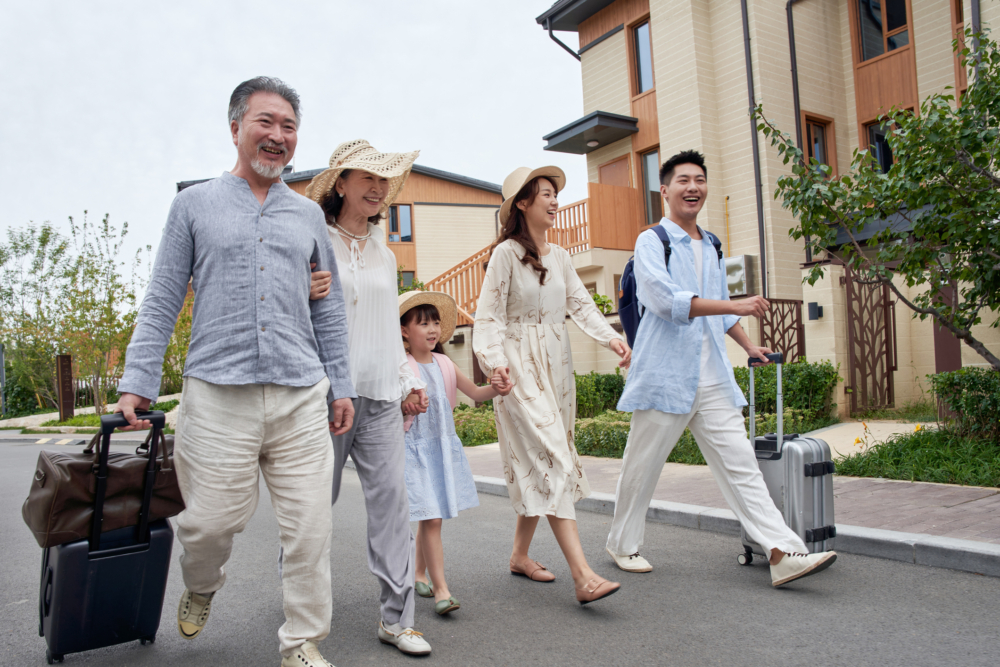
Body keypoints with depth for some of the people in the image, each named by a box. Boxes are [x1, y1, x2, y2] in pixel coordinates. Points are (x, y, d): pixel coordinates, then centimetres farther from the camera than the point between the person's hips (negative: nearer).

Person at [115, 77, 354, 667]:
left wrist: (341, 386, 11)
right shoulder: (195, 204, 10)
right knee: (212, 519, 4)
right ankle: (201, 587, 39)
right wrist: (137, 383, 0)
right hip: (218, 394, -2)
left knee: (310, 526, 0)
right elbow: (161, 303, 8)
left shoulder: (309, 215, 16)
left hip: (301, 396, 2)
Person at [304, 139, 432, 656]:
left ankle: (396, 617, 6)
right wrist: (304, 298, -22)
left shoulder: (385, 256, 18)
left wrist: (409, 382, 17)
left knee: (392, 497, -2)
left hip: (381, 398, 5)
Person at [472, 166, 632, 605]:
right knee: (551, 462, -13)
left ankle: (520, 555, 25)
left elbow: (581, 304, 9)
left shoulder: (559, 257, 14)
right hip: (520, 369, -7)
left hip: (557, 366, 7)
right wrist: (496, 364, -23)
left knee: (541, 467, 10)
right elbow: (489, 315, -10)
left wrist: (611, 338, -7)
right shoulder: (506, 253, -7)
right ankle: (583, 576, -15)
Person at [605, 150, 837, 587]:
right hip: (665, 374, -6)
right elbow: (667, 300, -20)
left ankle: (784, 553, -1)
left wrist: (748, 346, 27)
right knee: (641, 466, 5)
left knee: (740, 463, 0)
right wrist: (737, 306, -22)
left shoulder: (711, 247, 19)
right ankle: (622, 544, 23)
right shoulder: (651, 242, -4)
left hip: (712, 378, 6)